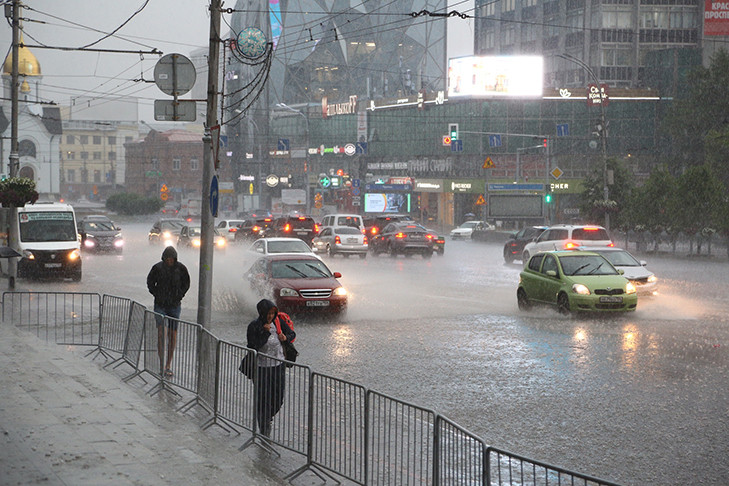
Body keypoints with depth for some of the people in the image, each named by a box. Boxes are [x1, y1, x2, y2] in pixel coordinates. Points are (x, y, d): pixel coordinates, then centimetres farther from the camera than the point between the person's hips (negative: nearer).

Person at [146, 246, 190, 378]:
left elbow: (186, 284, 9)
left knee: (173, 334, 4)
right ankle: (161, 364, -11)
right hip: (160, 305, -1)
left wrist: (179, 295, -1)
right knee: (161, 332, -13)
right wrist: (156, 295, -1)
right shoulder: (157, 267, -6)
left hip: (175, 305, 1)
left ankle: (168, 365, 14)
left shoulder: (181, 268, -4)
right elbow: (150, 282, 8)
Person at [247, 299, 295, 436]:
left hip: (278, 365, 4)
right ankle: (264, 432, 6)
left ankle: (269, 416, 42)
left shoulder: (278, 323, 2)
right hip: (261, 367, -4)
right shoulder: (254, 326, -11)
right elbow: (253, 346, -19)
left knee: (278, 398, 10)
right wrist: (266, 332, -23)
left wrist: (286, 337, -7)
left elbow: (292, 334, 15)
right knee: (263, 400, -2)